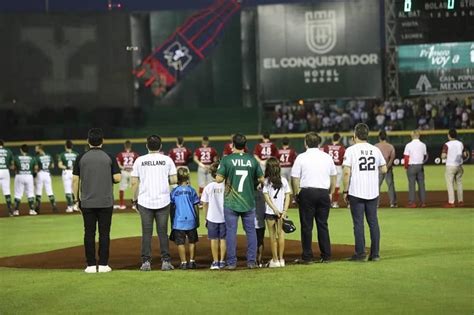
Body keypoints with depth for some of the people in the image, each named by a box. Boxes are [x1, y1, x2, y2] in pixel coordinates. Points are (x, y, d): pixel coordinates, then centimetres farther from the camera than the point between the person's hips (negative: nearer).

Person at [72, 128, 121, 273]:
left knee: (89, 233, 4)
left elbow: (75, 180, 0)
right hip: (106, 202, -1)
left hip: (87, 202, 1)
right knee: (104, 233, 3)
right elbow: (117, 178, -6)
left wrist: (77, 199, 9)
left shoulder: (81, 158, 0)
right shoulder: (109, 157, -2)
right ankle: (103, 264, 3)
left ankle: (91, 265, 3)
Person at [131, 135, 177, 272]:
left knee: (146, 232, 3)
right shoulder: (167, 160, 2)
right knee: (162, 231, 4)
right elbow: (174, 180, 0)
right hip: (163, 201, 0)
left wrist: (134, 199, 9)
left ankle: (146, 262, 1)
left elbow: (134, 182, 0)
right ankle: (166, 261, 3)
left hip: (144, 202, 0)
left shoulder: (139, 160, 2)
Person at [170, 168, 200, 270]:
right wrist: (197, 220, 12)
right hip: (191, 220, 1)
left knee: (180, 242, 3)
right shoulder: (191, 190, 0)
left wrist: (172, 222, 13)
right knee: (192, 241, 13)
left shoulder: (174, 191, 0)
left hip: (178, 222, -1)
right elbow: (196, 207, 3)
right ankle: (191, 261, 11)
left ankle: (183, 262, -1)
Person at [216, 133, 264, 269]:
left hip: (231, 203, -2)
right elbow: (261, 179, 4)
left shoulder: (227, 160, -7)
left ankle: (231, 262, 3)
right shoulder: (252, 160, 0)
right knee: (251, 231, 10)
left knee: (231, 231, 3)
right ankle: (251, 261, 10)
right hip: (249, 202, 2)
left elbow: (219, 179, -9)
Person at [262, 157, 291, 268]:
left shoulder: (266, 181, -4)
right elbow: (287, 196, 0)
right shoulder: (284, 180, 3)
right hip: (281, 211, 2)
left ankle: (275, 260, 4)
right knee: (280, 233, 7)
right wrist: (284, 211, -2)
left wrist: (275, 209, -10)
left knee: (272, 235, 3)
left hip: (270, 212, -2)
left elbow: (266, 197, -9)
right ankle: (281, 259, 7)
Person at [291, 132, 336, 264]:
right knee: (323, 225, 9)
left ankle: (307, 257, 1)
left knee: (307, 226, 1)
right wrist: (330, 193, 24)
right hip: (323, 192, 4)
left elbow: (295, 178, -5)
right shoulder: (327, 157, 9)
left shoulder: (301, 158, -4)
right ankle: (326, 256, 8)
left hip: (307, 192, -3)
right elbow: (333, 177, 16)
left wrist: (296, 194, 5)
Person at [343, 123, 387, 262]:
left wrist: (345, 191, -3)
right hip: (373, 193, 4)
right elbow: (384, 169, 10)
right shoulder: (375, 150, 6)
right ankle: (375, 253, 8)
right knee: (373, 222, 8)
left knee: (358, 223, 0)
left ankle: (360, 253, -2)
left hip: (356, 193, -4)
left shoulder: (351, 150, -6)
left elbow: (347, 172, -11)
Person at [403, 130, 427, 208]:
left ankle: (412, 202, -2)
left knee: (412, 184, 0)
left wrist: (406, 166, 4)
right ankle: (422, 202, 8)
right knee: (421, 184, 8)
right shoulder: (423, 145, 3)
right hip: (420, 166, 4)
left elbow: (406, 157, -9)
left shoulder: (409, 145, -8)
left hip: (411, 166, -3)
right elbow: (425, 156, 8)